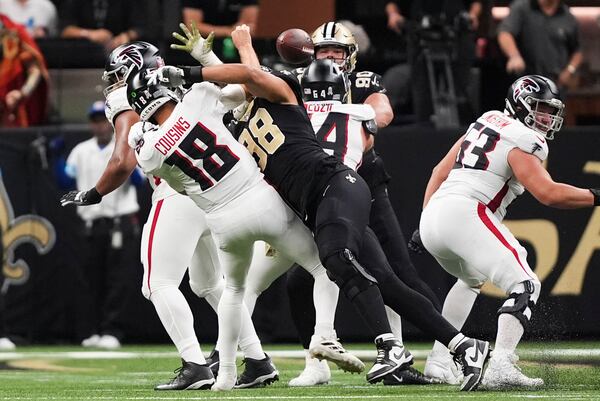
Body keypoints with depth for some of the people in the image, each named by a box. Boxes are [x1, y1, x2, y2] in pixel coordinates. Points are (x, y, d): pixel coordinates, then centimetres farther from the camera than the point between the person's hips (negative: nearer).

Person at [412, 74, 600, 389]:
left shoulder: (486, 122, 25)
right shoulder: (523, 142, -1)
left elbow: (439, 172, 27)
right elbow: (548, 194, -13)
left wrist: (424, 223, 29)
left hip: (432, 217, 9)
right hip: (465, 214, -9)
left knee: (471, 278, 35)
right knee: (525, 286, -11)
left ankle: (437, 363, 29)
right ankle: (500, 367, -31)